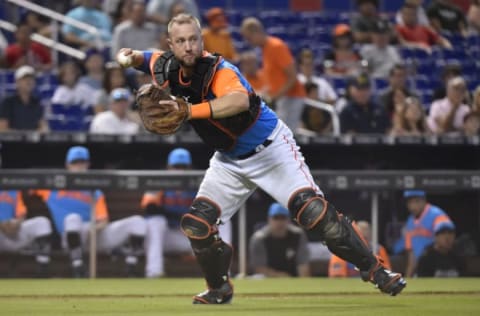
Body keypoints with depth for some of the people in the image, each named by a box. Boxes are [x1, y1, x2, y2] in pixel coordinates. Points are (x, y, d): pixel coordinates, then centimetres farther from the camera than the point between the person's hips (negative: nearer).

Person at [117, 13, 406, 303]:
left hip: (271, 148, -7)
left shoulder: (218, 70, -29)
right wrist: (129, 56, -11)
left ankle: (374, 270, -12)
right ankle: (219, 288, 18)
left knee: (314, 211, -20)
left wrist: (189, 111, -57)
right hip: (230, 160, 7)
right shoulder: (167, 68, -8)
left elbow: (241, 100, -50)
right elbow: (143, 58, 14)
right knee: (197, 225, -4)